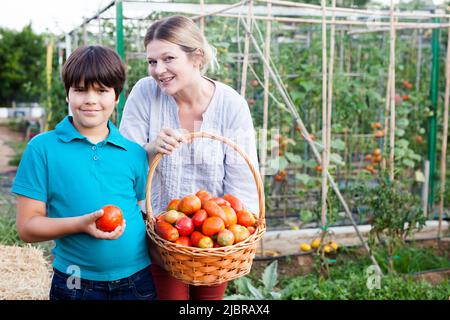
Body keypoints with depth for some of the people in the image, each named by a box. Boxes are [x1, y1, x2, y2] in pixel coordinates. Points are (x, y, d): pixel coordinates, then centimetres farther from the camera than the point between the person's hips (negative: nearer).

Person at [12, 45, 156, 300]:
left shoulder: (134, 153, 1)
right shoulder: (42, 148, -6)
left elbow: (144, 211, 9)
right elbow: (27, 226, -6)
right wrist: (81, 224, -21)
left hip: (138, 281, 2)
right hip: (76, 285, -2)